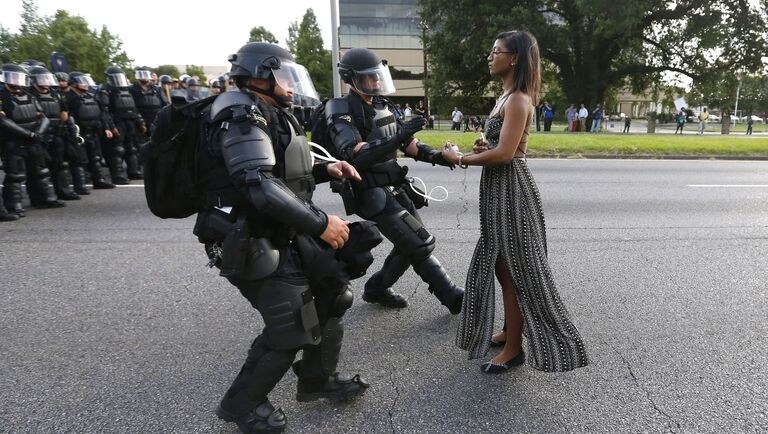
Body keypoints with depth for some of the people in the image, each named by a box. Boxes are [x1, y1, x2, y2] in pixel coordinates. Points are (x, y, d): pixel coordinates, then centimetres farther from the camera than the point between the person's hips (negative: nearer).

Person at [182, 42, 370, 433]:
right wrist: (320, 222, -26)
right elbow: (260, 186, -29)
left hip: (285, 236, 10)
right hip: (256, 245, -10)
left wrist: (324, 169, 8)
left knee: (331, 295, 14)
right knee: (291, 328, -5)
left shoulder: (269, 115, 15)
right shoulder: (242, 115, -18)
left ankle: (317, 379, 33)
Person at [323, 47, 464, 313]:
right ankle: (454, 298, 6)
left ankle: (376, 289, 29)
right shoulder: (343, 112, -14)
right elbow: (354, 155, -29)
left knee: (410, 244, 12)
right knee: (421, 244, -8)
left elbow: (407, 143, 16)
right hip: (374, 195, -8)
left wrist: (436, 156, 0)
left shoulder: (383, 106, 11)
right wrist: (397, 138, -36)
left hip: (395, 188, 8)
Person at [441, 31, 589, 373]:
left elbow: (505, 153, -24)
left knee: (513, 269, -1)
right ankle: (509, 332, 32)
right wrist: (483, 146, 0)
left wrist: (460, 159, -14)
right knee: (502, 266, 17)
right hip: (499, 188, 10)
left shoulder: (518, 99, -16)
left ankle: (514, 348, 12)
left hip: (511, 188, -10)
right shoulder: (507, 96, 14)